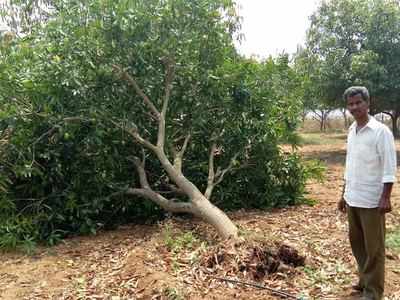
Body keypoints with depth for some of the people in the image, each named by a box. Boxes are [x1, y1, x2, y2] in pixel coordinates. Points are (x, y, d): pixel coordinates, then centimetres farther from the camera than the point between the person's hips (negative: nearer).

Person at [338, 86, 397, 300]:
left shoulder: (380, 131, -12)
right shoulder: (351, 131, 10)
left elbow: (389, 168, -14)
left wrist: (385, 197, -19)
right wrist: (344, 194, 17)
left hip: (372, 200, -7)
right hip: (353, 199, 7)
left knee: (373, 247, 3)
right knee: (356, 242, 16)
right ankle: (365, 280, 33)